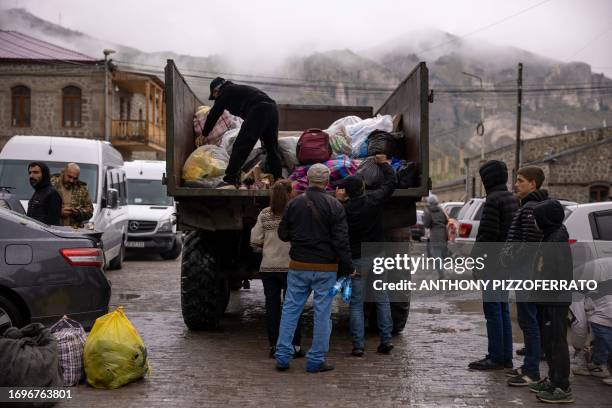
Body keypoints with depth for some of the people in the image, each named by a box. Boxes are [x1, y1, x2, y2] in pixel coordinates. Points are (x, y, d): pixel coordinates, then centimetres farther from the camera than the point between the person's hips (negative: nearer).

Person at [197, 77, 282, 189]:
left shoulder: (226, 92, 13)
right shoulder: (239, 89, 37)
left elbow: (214, 114, 15)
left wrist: (204, 134, 26)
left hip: (258, 110, -8)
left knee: (240, 146, -10)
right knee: (272, 149, 14)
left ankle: (230, 180, -16)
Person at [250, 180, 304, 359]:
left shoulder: (264, 214, 0)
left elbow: (255, 241, 1)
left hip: (268, 267, 3)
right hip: (290, 265, -3)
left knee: (272, 305, 9)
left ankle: (274, 346, 11)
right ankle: (294, 346, 8)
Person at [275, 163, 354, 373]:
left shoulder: (294, 203, 0)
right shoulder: (334, 206, -8)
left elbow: (283, 234, 7)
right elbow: (341, 240, -10)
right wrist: (349, 268, -4)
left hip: (298, 266, 2)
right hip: (325, 268, -2)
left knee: (290, 309, 10)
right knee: (322, 312, 6)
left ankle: (282, 356, 10)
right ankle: (316, 360, 10)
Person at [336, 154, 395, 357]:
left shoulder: (344, 209, -12)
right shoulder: (374, 200, -6)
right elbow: (391, 182, 8)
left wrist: (337, 201, -1)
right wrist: (384, 163, 24)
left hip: (356, 259, -2)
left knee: (356, 303, 4)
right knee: (382, 300, 12)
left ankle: (358, 345, 1)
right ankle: (386, 340, 12)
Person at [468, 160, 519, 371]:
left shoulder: (493, 200, -15)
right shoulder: (513, 199, 15)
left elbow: (488, 233, -21)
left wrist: (475, 257, -13)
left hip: (494, 262, -9)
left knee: (493, 310, -5)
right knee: (503, 309, 13)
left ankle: (496, 357, -2)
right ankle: (506, 357, 18)